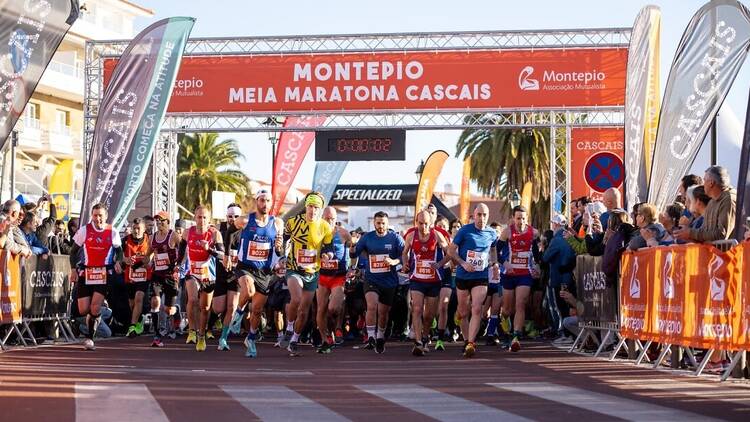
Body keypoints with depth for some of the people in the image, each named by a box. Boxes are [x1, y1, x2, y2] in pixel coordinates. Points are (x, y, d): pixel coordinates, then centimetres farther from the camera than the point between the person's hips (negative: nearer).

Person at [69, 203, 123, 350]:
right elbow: (74, 251, 6)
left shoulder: (112, 232, 0)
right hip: (85, 273, 1)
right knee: (83, 310, 0)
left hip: (104, 274, -1)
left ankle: (90, 337, 1)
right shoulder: (84, 230, 0)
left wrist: (118, 262, -7)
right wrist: (73, 269, -3)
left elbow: (119, 250, 13)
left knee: (95, 307, -13)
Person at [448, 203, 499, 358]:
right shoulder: (464, 231, -6)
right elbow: (451, 250, -3)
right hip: (462, 276, 0)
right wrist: (463, 263, -15)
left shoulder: (492, 234, 3)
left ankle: (471, 344, -19)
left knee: (476, 309, -17)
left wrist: (494, 263, 5)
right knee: (464, 312, 9)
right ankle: (467, 341, 26)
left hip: (481, 277, 0)